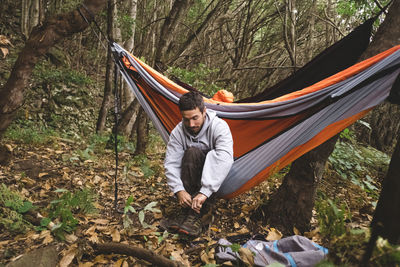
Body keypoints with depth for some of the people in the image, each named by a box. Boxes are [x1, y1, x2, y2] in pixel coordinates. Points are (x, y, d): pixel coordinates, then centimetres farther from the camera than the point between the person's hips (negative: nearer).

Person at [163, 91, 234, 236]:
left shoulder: (219, 126, -24)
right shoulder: (178, 132, -12)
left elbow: (225, 159, -40)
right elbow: (170, 163, -16)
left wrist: (204, 192, -48)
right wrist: (179, 190, -34)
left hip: (216, 175, -2)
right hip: (193, 178, 2)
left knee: (214, 155, -34)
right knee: (191, 152, -29)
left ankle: (195, 214, -37)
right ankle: (187, 210, -31)